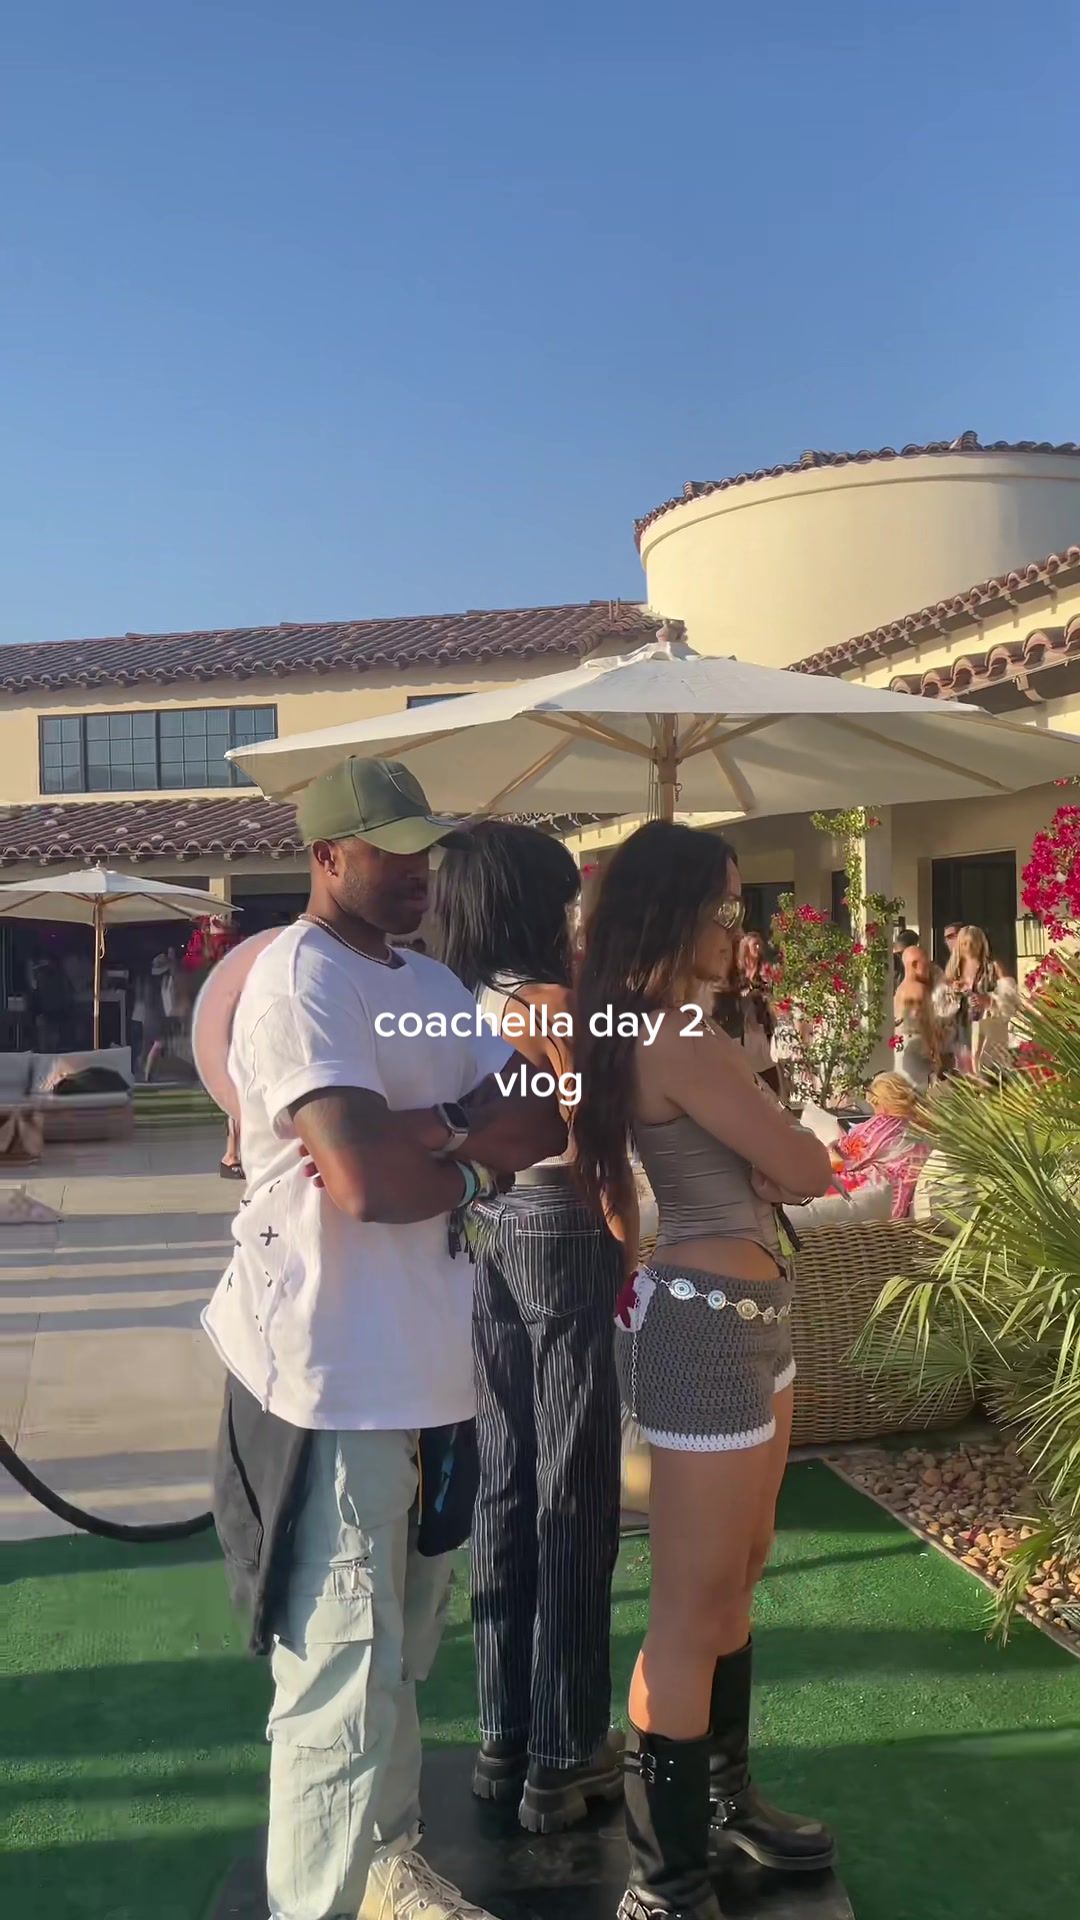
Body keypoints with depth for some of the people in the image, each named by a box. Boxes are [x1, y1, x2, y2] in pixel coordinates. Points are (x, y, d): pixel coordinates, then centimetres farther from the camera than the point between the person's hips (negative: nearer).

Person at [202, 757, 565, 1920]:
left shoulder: (432, 987, 11)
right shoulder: (296, 983, -16)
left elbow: (546, 1129, 3)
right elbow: (366, 1179, -28)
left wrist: (434, 1128, -14)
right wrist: (476, 1157, -10)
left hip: (429, 1364, 9)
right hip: (332, 1374, -9)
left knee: (400, 1655, 24)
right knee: (343, 1678, 0)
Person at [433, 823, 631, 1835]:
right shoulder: (553, 1006, -15)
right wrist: (633, 1246, -2)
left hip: (489, 1235, 7)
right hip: (564, 1236, -7)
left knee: (505, 1483, 14)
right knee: (573, 1494, 2)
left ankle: (503, 1736, 25)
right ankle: (565, 1756, 13)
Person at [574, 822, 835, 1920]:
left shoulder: (641, 1025, 10)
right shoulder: (680, 1040, -22)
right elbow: (809, 1170, -16)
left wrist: (743, 1168, -10)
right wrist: (764, 1166, 4)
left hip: (741, 1315, 11)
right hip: (707, 1323, -11)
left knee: (737, 1574, 22)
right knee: (692, 1606, 1)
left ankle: (723, 1796, 39)